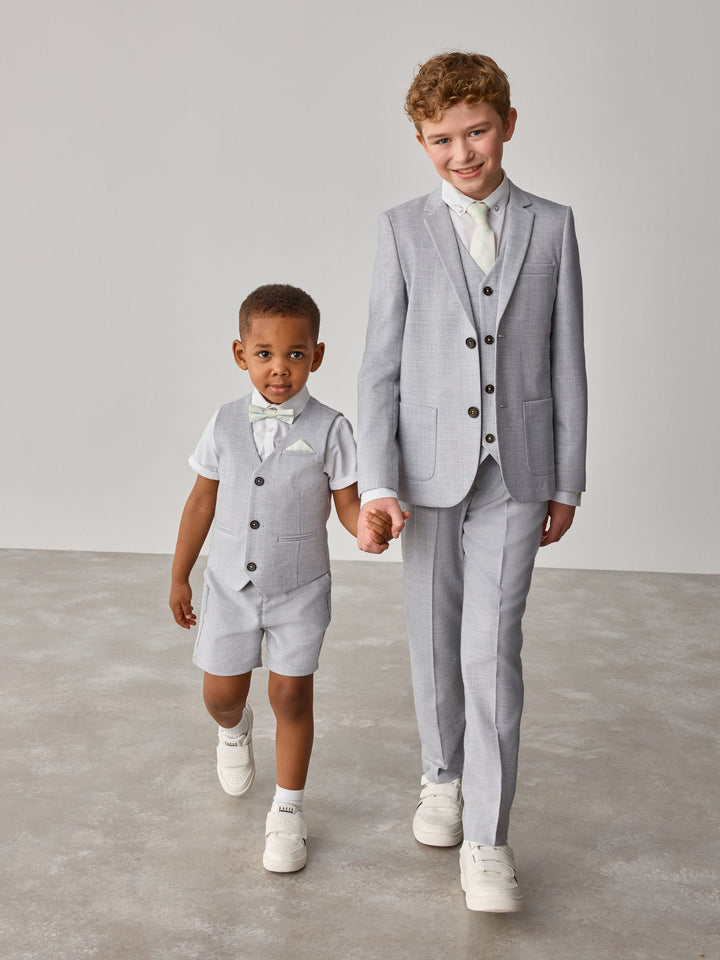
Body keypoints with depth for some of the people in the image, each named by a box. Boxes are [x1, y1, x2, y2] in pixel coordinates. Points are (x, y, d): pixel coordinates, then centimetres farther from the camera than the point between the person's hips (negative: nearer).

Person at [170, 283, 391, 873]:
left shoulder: (328, 430, -12)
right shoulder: (226, 424, -4)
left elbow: (348, 503, -7)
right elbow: (203, 501, 5)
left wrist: (370, 527, -32)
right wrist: (179, 576, 10)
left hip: (299, 589, -2)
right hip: (231, 584, 2)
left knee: (291, 695, 4)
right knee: (220, 693, 10)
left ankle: (288, 811, 22)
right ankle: (234, 729, 49)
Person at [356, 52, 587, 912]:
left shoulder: (551, 226, 3)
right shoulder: (403, 230, 1)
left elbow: (566, 361, 5)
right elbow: (380, 367, -2)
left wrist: (566, 481, 4)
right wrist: (377, 485, -10)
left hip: (516, 470, -1)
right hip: (429, 466, 1)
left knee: (492, 647, -7)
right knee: (434, 639, 13)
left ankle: (485, 841, 2)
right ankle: (443, 777, 36)